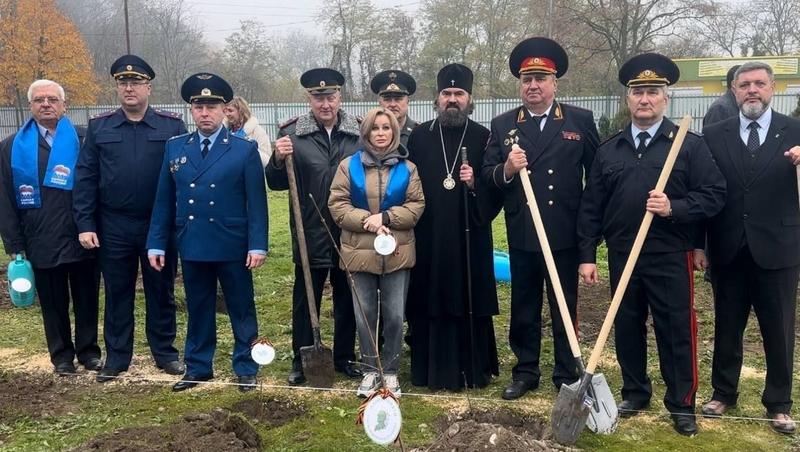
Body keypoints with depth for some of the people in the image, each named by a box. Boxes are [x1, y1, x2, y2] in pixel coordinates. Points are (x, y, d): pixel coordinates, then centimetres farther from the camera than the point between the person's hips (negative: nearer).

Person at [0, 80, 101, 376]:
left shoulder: (83, 140, 1)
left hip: (82, 237, -1)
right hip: (42, 242, 1)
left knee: (86, 299, 9)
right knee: (53, 302, 10)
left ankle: (88, 350, 24)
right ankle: (61, 355, 24)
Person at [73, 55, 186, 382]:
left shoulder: (172, 126, -2)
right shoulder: (99, 127, 3)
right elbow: (85, 178, 1)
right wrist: (85, 225, -5)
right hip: (113, 228, 1)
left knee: (161, 292, 10)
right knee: (117, 293, 11)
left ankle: (164, 351, 24)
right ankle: (117, 356, 23)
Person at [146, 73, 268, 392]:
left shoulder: (245, 149, -4)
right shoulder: (175, 147, 6)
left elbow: (257, 202, -6)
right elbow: (164, 200, 7)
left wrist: (257, 245, -12)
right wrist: (156, 244, 4)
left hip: (233, 246, -3)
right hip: (191, 246, 3)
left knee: (241, 309, 8)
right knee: (198, 309, 14)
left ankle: (246, 368, 21)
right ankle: (198, 367, 27)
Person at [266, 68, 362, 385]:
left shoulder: (360, 133, -2)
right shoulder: (292, 134, -4)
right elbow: (276, 183, -3)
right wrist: (279, 159, -23)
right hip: (310, 236, -1)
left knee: (347, 299, 15)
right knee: (305, 299, 11)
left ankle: (345, 357, 31)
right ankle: (301, 359, 26)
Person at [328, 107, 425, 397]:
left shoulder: (407, 168, 5)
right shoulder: (349, 165, 2)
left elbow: (416, 205, -1)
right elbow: (337, 205, -3)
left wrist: (385, 217, -15)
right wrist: (368, 221, -16)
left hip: (397, 253, 0)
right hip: (360, 252, 0)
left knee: (394, 316, 4)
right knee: (365, 315, 7)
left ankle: (391, 371, 19)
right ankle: (371, 370, 21)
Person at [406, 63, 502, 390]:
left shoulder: (483, 137, 3)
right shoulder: (419, 136, 6)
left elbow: (495, 193, 2)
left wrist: (475, 185, -17)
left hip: (470, 238, -1)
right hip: (428, 238, 1)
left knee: (470, 301, 4)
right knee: (430, 301, 4)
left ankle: (473, 369, 17)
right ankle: (432, 370, 17)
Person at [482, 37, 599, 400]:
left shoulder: (581, 121, 1)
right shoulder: (502, 125, 5)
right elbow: (487, 178, 2)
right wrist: (506, 169, -19)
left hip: (566, 235, -1)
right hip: (522, 236, 2)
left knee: (565, 309, 10)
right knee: (523, 309, 12)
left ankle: (568, 377, 23)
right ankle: (525, 372, 26)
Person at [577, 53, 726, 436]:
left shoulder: (689, 144, 0)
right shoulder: (608, 150, 8)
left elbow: (714, 194, -5)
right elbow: (591, 207, 7)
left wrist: (674, 208, -20)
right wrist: (587, 255, 2)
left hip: (671, 258, -3)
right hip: (622, 257, 3)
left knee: (676, 331, 4)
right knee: (627, 328, 12)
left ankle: (682, 404, 18)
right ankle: (635, 393, 28)